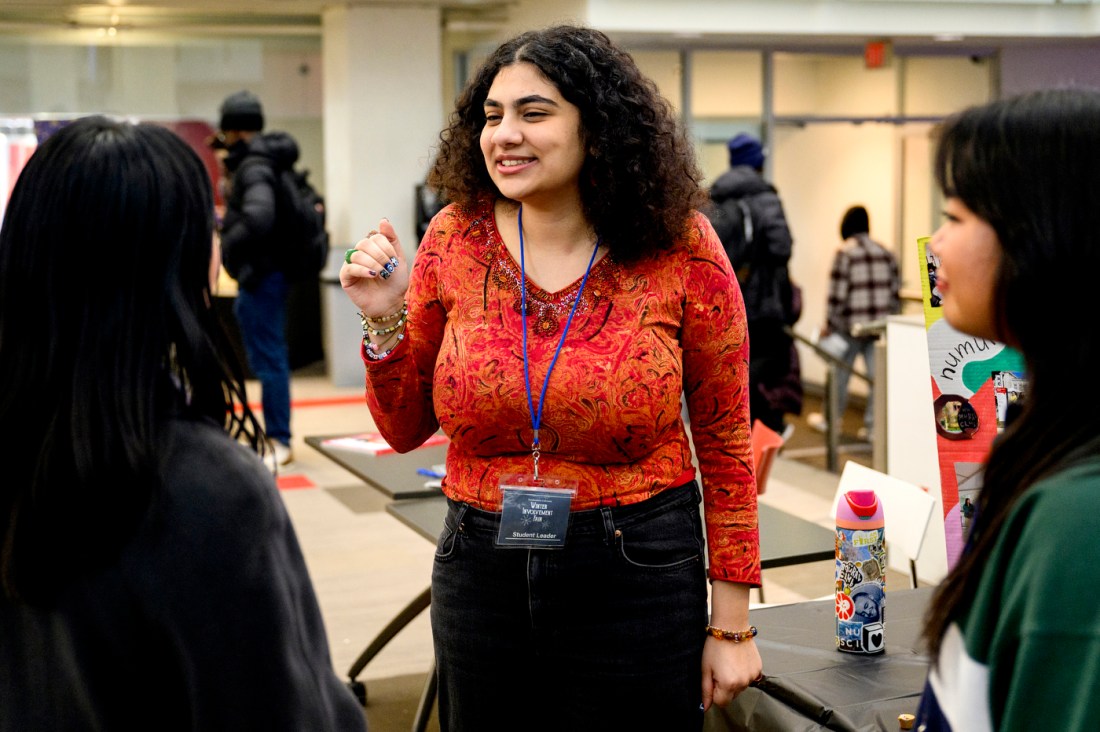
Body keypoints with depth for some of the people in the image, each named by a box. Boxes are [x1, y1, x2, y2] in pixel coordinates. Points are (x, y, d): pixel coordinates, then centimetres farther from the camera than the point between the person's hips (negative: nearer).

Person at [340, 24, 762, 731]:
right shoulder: (455, 237, -4)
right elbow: (405, 428, 6)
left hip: (636, 577, -2)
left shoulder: (681, 248, -10)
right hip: (481, 566, 3)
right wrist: (386, 321, -12)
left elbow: (725, 439, -3)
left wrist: (732, 624, -1)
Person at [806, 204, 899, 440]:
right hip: (881, 326, 4)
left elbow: (837, 295, -10)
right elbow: (895, 291, 8)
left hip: (850, 326, -4)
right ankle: (873, 426, 6)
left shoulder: (844, 253, -8)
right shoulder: (886, 253, 6)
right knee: (878, 375, 5)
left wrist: (829, 326, -1)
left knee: (839, 374, 11)